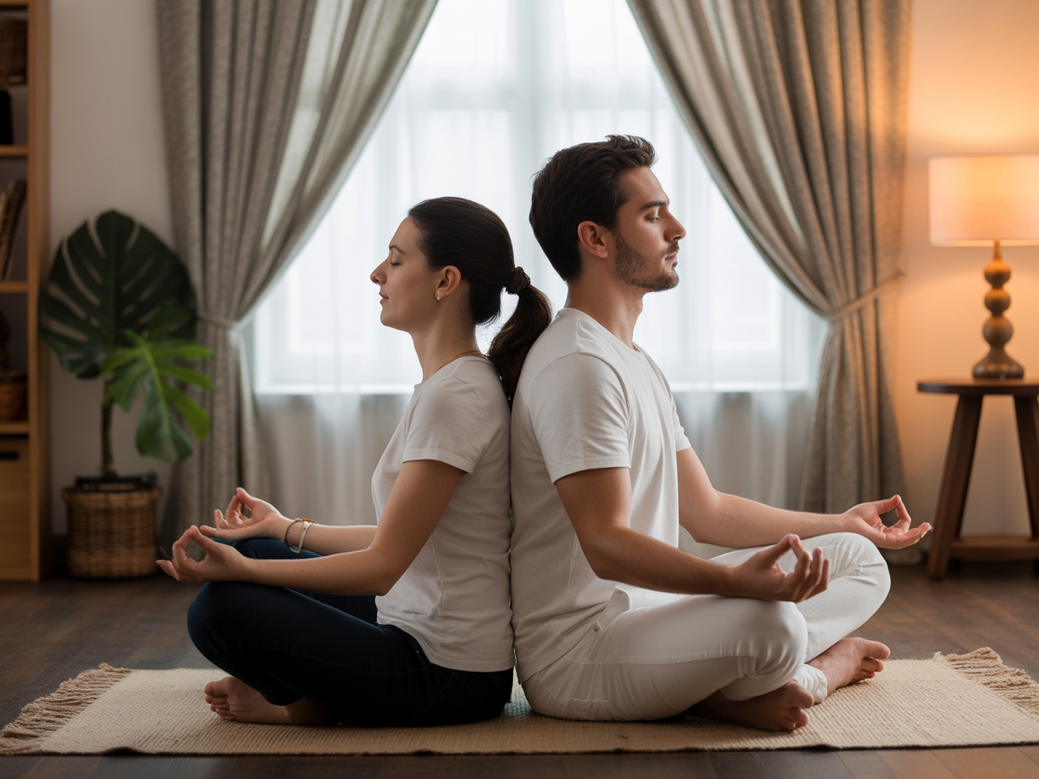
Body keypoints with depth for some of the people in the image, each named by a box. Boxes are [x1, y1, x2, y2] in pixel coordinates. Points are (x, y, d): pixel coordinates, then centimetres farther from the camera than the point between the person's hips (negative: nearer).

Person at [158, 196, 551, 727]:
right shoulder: (457, 383, 11)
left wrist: (242, 569, -24)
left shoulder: (455, 395, -20)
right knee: (258, 551, 16)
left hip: (447, 677, -10)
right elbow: (401, 542, 16)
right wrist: (285, 529, 23)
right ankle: (315, 695, 3)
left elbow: (383, 565, -21)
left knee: (221, 608, -19)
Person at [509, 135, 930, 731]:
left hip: (645, 610, 11)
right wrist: (736, 582, -41)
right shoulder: (577, 367, -17)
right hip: (573, 654, -11)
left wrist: (840, 525, 23)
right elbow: (606, 544, -26)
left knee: (860, 558, 8)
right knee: (770, 626, -37)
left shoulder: (636, 365, 18)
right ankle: (823, 663, -6)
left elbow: (706, 510, 20)